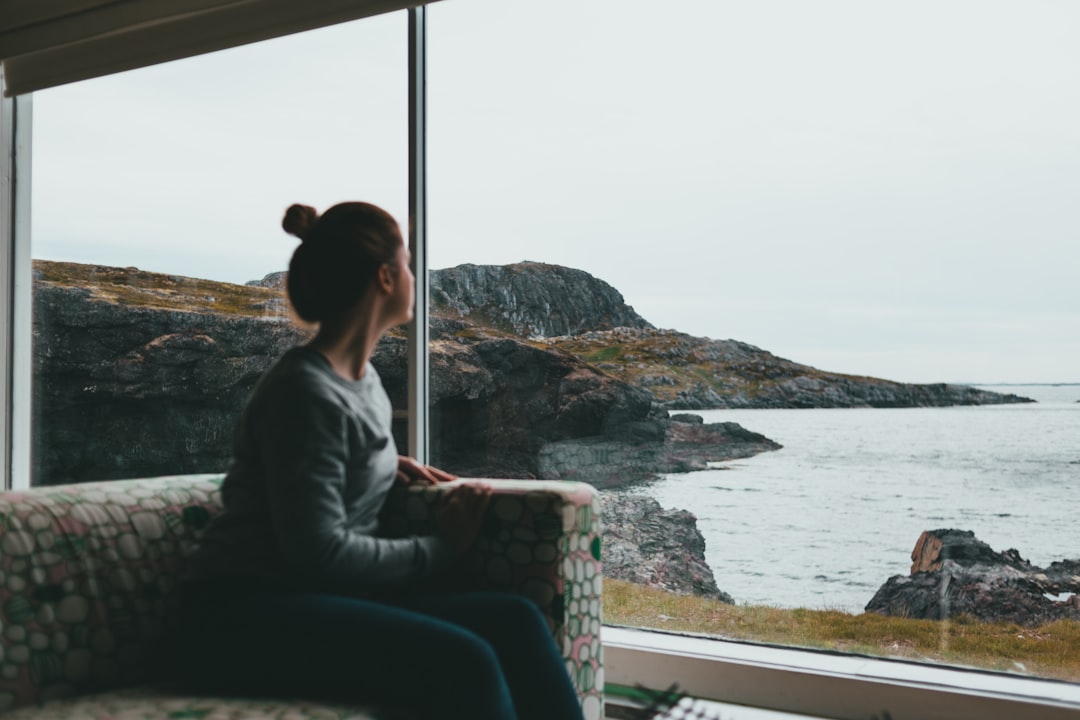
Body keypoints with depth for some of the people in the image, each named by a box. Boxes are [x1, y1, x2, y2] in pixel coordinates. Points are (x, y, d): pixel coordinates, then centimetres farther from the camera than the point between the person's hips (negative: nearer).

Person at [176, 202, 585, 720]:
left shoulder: (363, 379, 13)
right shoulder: (306, 391, -14)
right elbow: (319, 553, -17)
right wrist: (438, 548, -7)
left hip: (324, 601, 8)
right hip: (242, 619, -8)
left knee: (514, 620, -16)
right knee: (462, 660, -30)